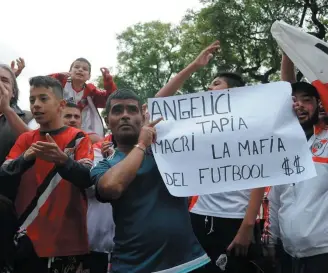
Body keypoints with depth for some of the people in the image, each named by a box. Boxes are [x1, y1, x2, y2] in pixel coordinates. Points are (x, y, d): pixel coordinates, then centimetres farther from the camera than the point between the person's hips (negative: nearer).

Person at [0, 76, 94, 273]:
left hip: (65, 240, -3)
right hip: (26, 239, 3)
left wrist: (62, 160, -34)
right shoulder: (25, 139, 9)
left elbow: (87, 179, -16)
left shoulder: (78, 138, -2)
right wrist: (25, 158, -22)